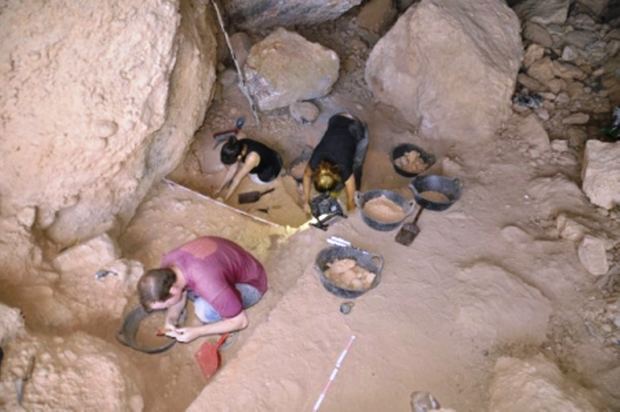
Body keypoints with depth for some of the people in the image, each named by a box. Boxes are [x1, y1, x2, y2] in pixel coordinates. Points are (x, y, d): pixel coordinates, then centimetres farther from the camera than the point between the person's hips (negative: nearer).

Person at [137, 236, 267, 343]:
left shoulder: (210, 285, -41)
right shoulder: (169, 261, -20)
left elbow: (240, 322, -26)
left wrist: (197, 332, -23)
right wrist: (171, 320, -16)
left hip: (249, 284, -7)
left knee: (205, 309, -32)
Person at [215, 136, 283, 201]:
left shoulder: (251, 158, -42)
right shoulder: (238, 146, -22)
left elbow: (237, 179, -30)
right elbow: (233, 169, -10)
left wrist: (224, 199, -19)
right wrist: (220, 189, -5)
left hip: (272, 170, -6)